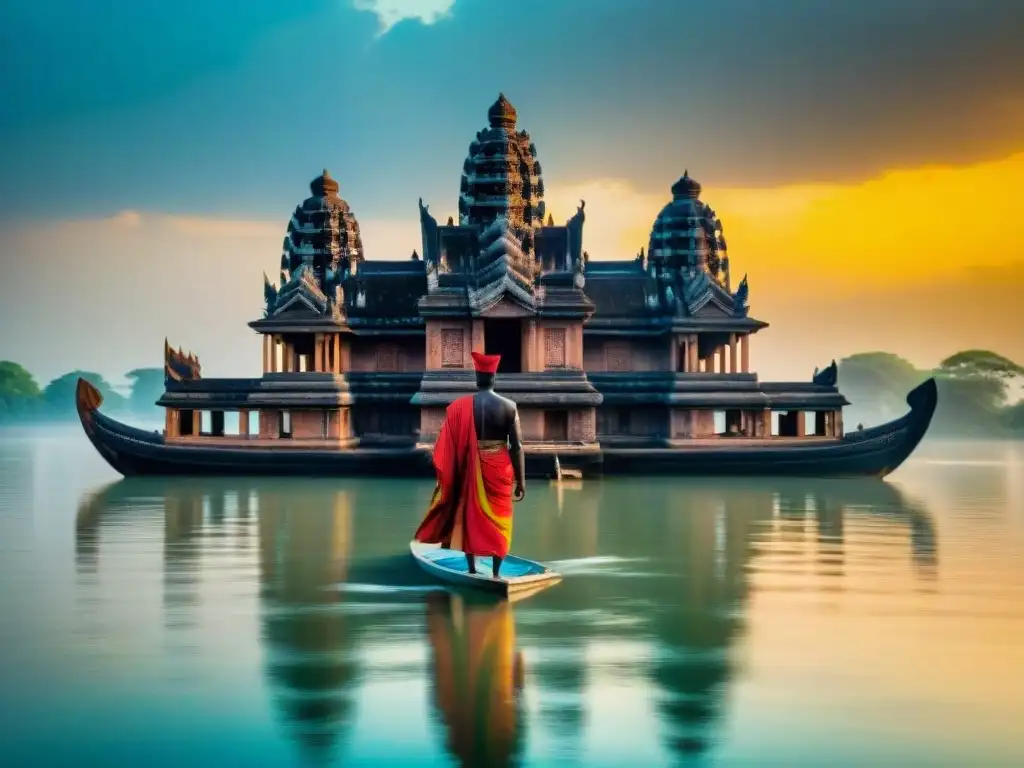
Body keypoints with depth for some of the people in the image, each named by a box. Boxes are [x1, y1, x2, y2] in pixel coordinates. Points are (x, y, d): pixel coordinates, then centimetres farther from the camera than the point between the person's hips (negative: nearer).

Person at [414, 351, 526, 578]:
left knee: (468, 517, 14)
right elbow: (517, 446, -7)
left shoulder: (460, 406, -6)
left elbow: (448, 446, -5)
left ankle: (472, 569, 17)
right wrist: (521, 480, 0)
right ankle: (496, 573, 6)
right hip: (498, 470, 0)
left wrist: (446, 478, 5)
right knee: (498, 520, 7)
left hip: (470, 470, 0)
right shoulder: (509, 406, -7)